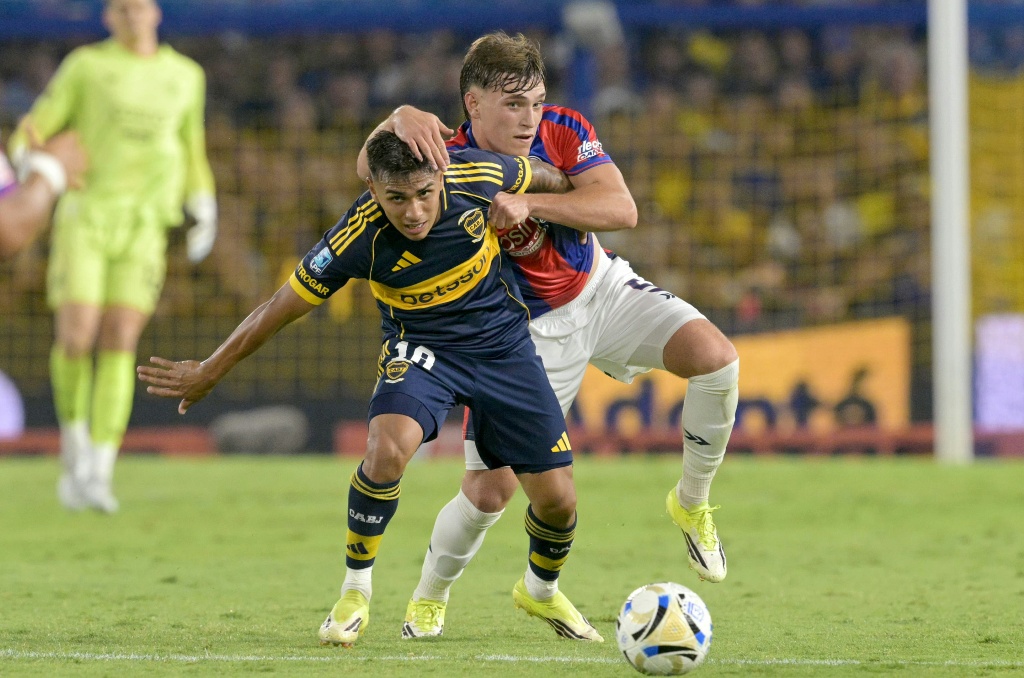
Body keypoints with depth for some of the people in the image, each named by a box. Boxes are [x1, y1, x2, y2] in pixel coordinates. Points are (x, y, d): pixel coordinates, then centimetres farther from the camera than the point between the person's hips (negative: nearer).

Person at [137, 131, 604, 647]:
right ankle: (355, 593, -13)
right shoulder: (361, 237, -28)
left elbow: (551, 178, 1)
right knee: (388, 447, -34)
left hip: (502, 343, 2)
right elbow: (280, 309, -16)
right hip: (420, 347, -2)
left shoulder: (478, 176, -23)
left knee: (557, 499, -2)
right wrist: (209, 372, -11)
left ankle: (541, 590, 32)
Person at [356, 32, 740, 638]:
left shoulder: (563, 130, -15)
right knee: (490, 490, -8)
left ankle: (692, 504, 1)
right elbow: (369, 170, -37)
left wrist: (527, 202, -35)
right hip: (524, 331, -2)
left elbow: (622, 209, -25)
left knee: (715, 356, -22)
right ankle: (429, 598, 21)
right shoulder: (449, 157, -22)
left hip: (602, 289, 3)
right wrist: (400, 118, -56)